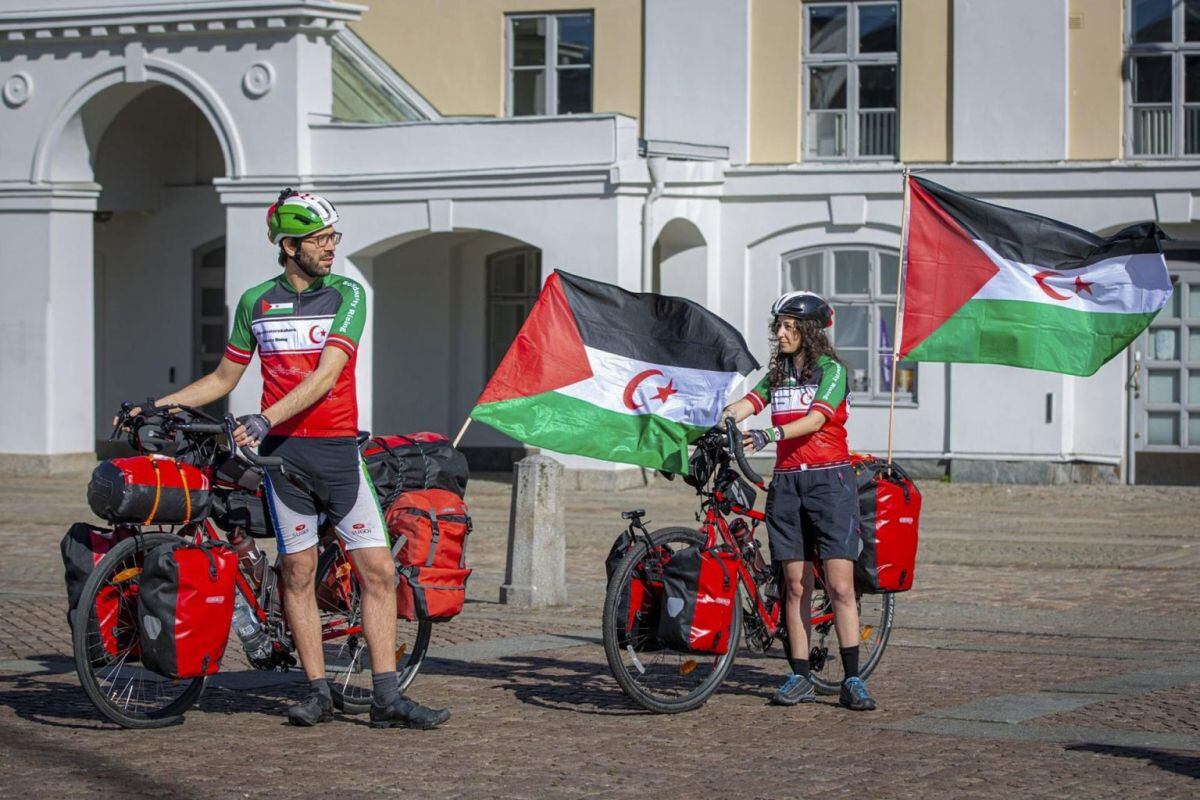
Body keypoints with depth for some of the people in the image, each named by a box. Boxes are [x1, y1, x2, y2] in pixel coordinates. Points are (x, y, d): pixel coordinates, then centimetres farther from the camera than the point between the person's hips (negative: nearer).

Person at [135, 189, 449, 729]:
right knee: (298, 571, 2)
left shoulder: (347, 295, 1)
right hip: (283, 452, 1)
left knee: (379, 569, -5)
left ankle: (387, 698, -2)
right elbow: (223, 378, 18)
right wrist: (154, 406, 10)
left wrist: (265, 419, -24)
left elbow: (325, 375, -12)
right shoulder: (255, 302, 8)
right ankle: (317, 691, 9)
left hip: (339, 451, -1)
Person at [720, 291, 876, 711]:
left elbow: (815, 419, -17)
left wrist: (771, 433, -32)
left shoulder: (831, 370, -3)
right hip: (787, 483, 5)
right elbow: (745, 404, 0)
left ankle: (852, 680, -7)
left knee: (839, 586, -9)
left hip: (829, 480, -5)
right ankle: (800, 678, 7)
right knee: (795, 585, 4)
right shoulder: (777, 375, 14)